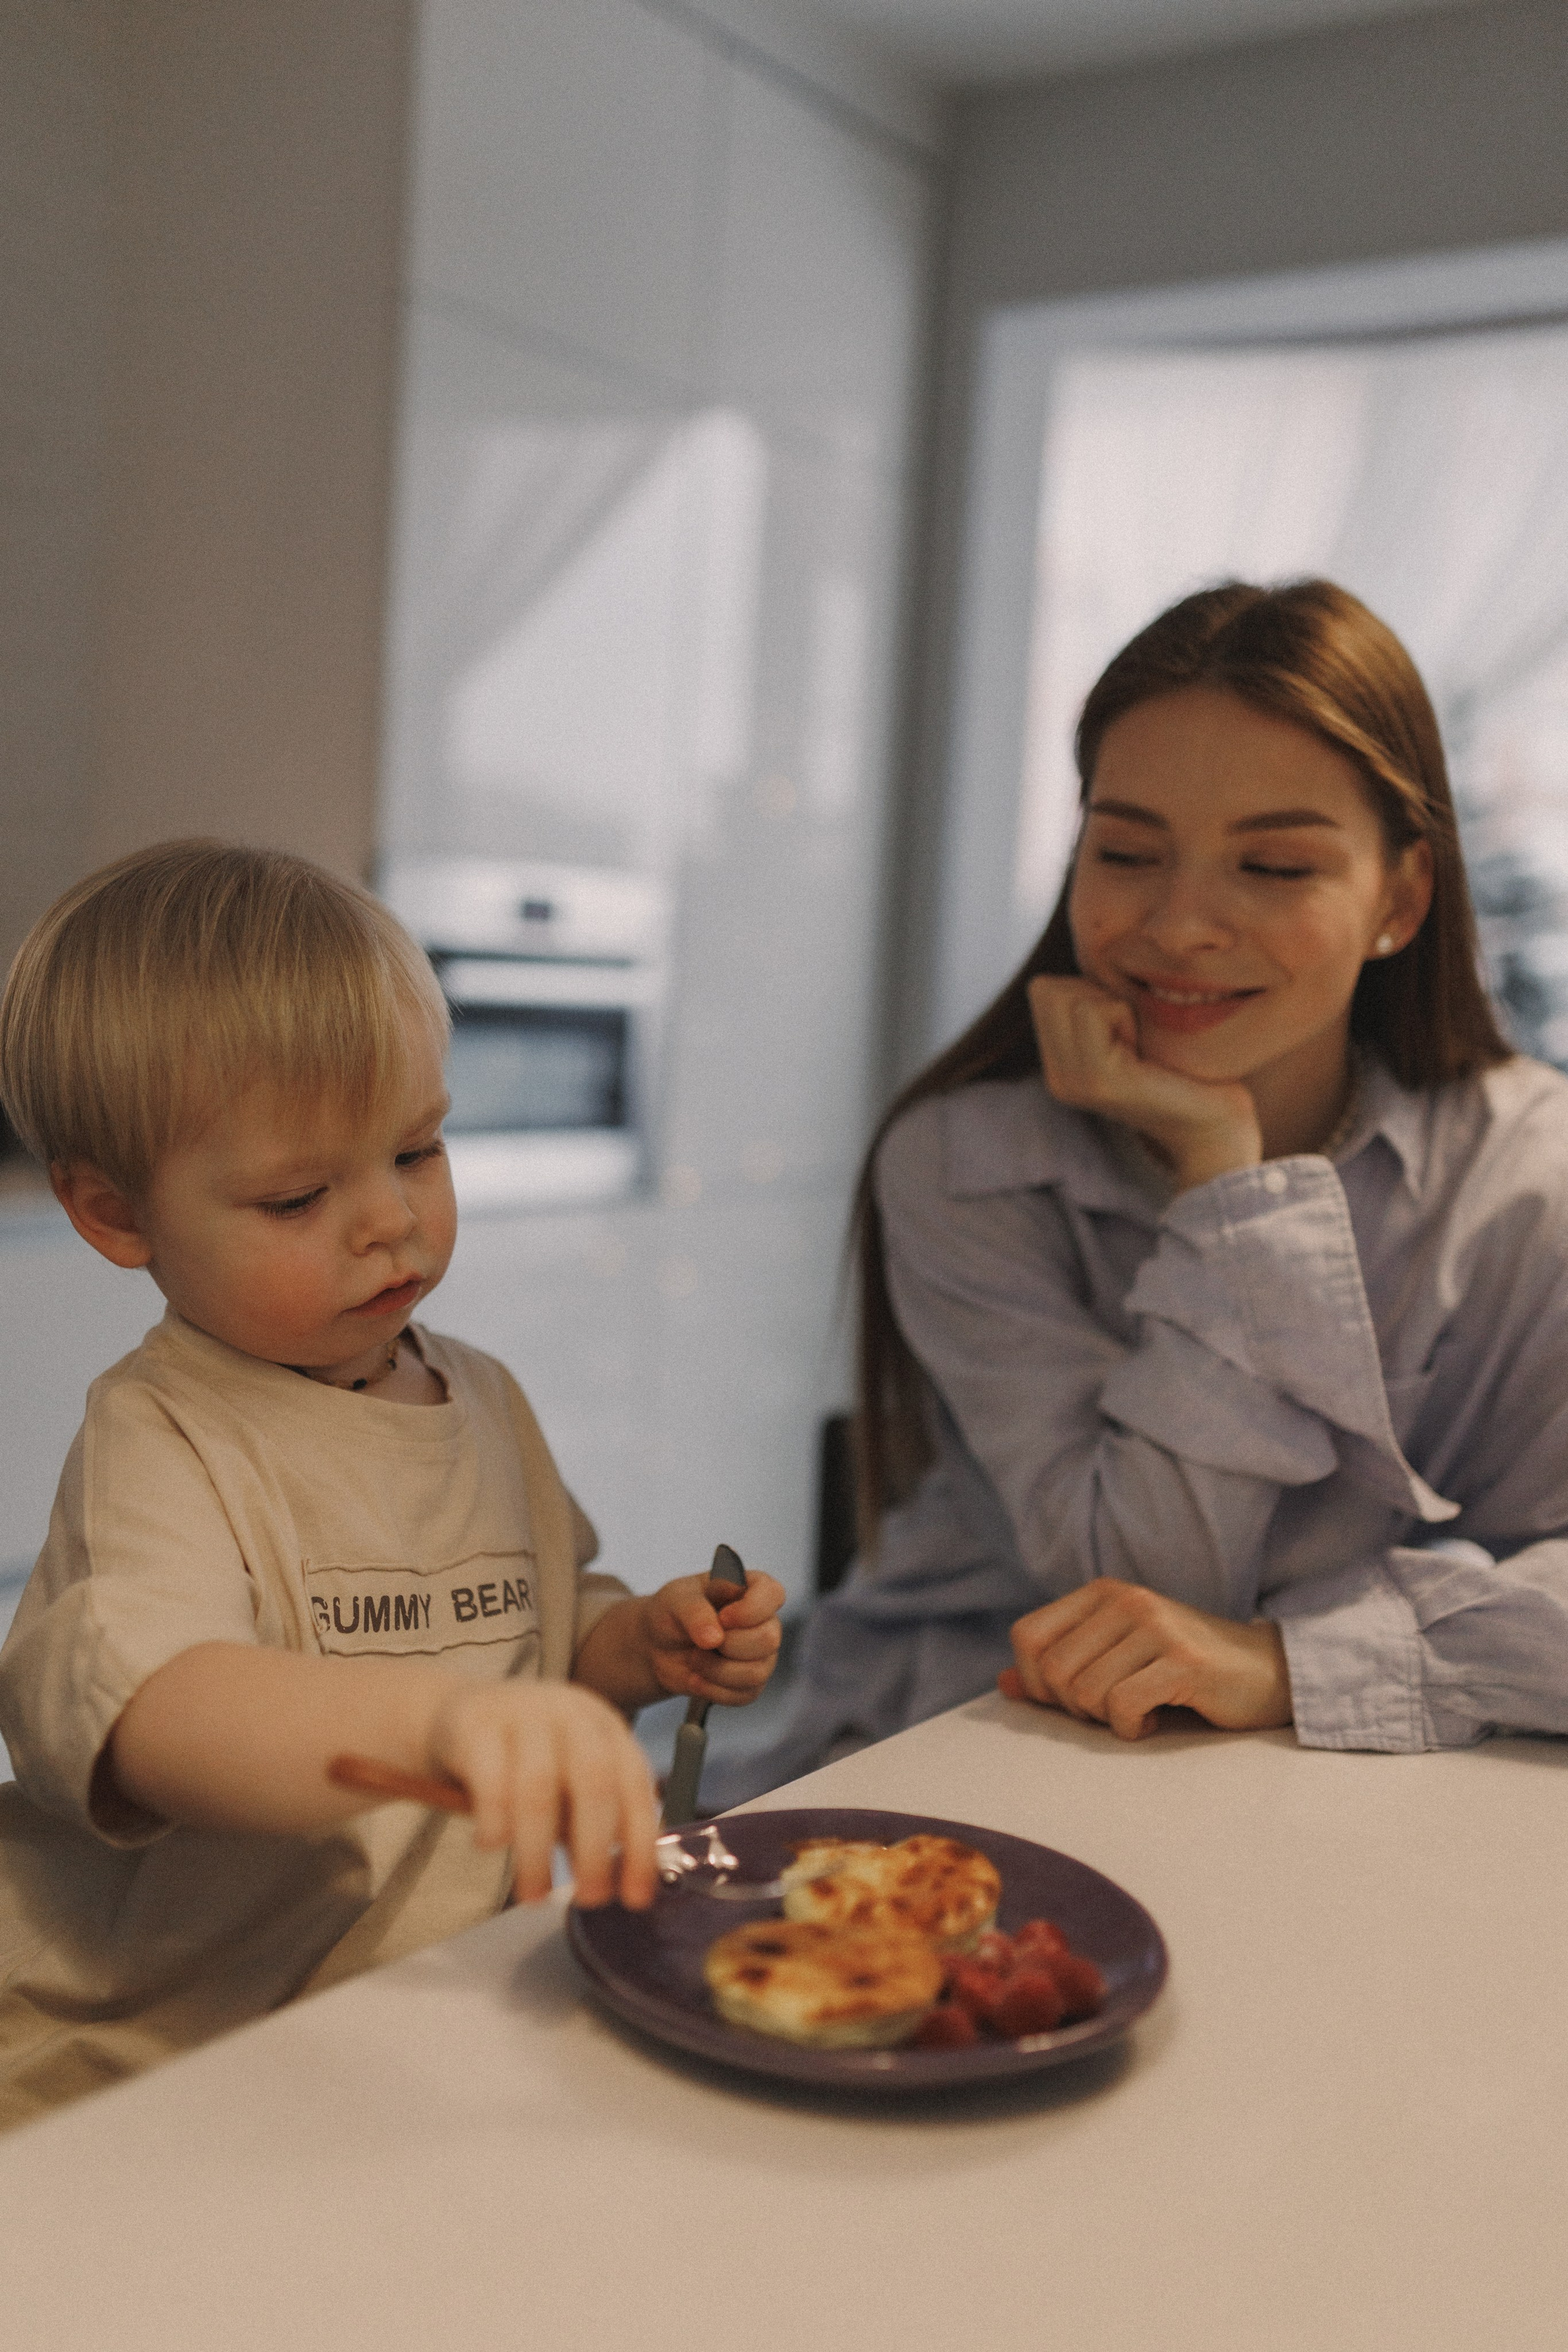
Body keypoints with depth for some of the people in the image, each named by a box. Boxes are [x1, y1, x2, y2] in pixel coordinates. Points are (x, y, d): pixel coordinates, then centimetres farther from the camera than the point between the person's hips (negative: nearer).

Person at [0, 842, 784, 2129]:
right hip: (173, 2064, -7)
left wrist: (642, 1647, 6)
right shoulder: (164, 1446, -13)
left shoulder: (484, 1401, 10)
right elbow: (144, 1711, -33)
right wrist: (443, 1715, -49)